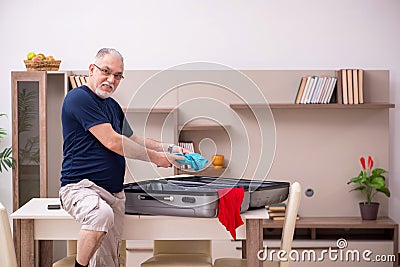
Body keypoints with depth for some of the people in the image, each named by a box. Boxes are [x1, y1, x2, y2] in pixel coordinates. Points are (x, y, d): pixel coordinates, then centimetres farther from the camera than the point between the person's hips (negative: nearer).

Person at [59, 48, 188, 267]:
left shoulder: (112, 106, 19)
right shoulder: (79, 97, -9)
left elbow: (132, 140, 31)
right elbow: (112, 142, -16)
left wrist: (169, 149, 19)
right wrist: (154, 157, -8)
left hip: (114, 192, 9)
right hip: (80, 187, -8)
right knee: (102, 213, -39)